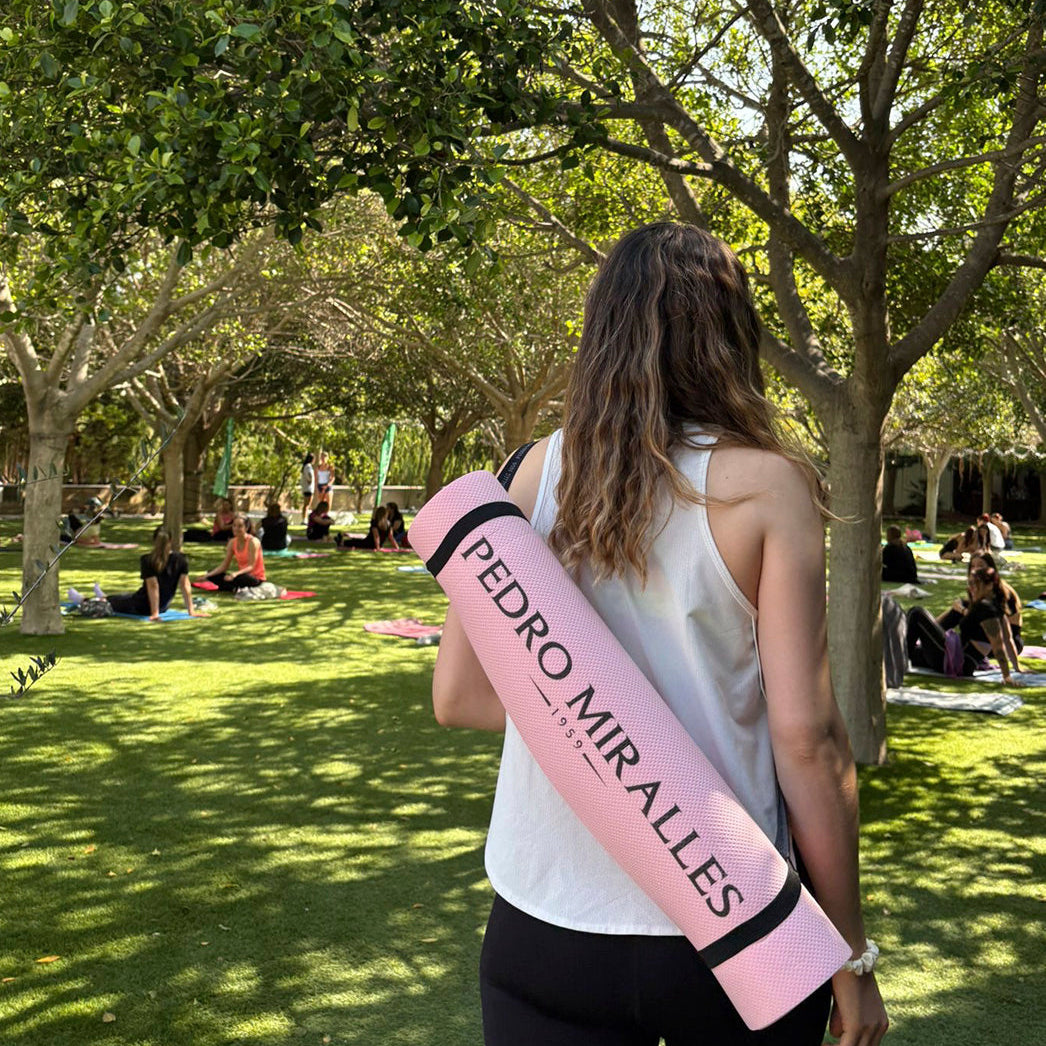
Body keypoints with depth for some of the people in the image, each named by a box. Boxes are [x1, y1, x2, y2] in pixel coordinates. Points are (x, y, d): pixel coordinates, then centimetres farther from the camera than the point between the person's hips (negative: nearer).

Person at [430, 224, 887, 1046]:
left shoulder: (539, 471, -2)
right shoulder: (765, 483, -11)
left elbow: (458, 695, 0)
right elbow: (807, 736, -12)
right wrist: (851, 958, -2)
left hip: (547, 923, 1)